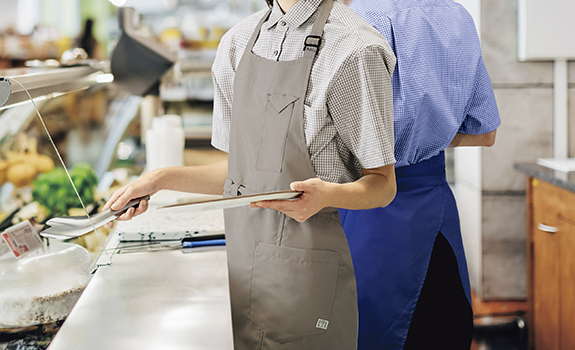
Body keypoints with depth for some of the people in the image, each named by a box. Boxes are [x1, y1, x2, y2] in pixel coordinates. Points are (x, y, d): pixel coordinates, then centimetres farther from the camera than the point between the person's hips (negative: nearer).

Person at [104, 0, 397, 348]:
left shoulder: (355, 50, -13)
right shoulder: (238, 42, 9)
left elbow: (383, 184, -9)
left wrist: (328, 194, -28)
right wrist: (163, 179, 8)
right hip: (241, 261, 6)